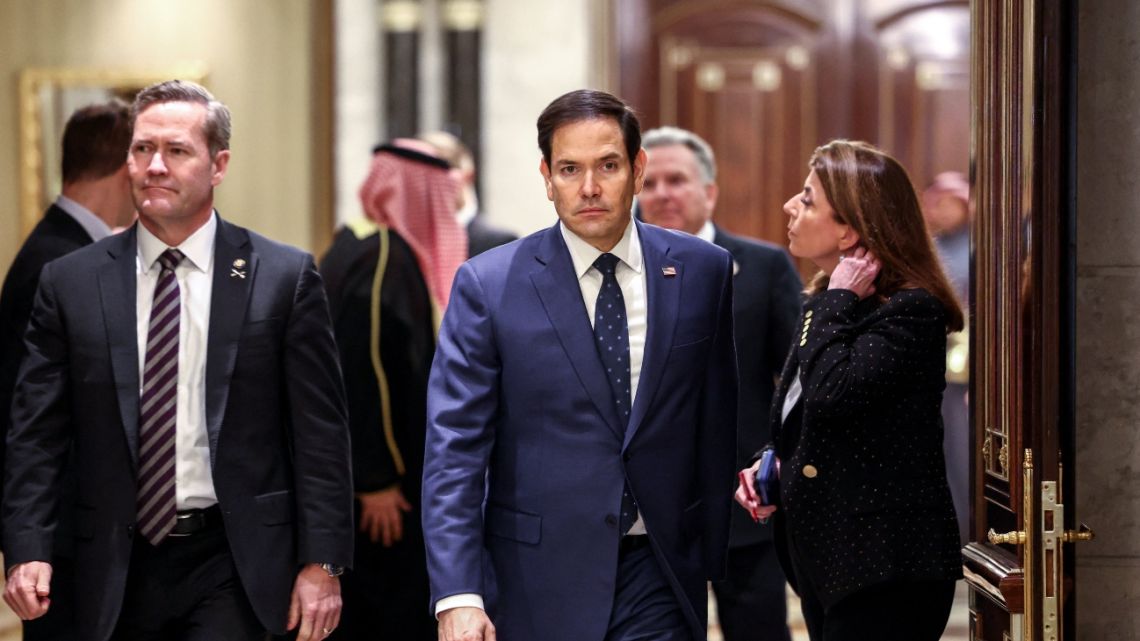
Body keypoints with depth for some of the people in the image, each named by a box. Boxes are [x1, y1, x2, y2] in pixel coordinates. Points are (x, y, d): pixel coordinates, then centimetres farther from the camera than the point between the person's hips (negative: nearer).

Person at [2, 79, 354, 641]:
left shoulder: (284, 277, 0)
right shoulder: (70, 283, 5)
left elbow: (319, 433, -1)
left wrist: (322, 562, -5)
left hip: (231, 571, -2)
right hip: (117, 569, 2)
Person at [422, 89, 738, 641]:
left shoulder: (701, 270, 3)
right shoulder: (488, 284, -5)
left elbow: (715, 426, 9)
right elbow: (454, 448, -9)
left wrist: (714, 554, 9)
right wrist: (458, 596, -17)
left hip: (659, 576, 1)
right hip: (539, 576, -1)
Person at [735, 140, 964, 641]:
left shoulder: (912, 311, -14)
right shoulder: (828, 308, 14)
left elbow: (832, 394, -29)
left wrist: (835, 302, -16)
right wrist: (769, 468, 7)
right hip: (826, 562, 9)